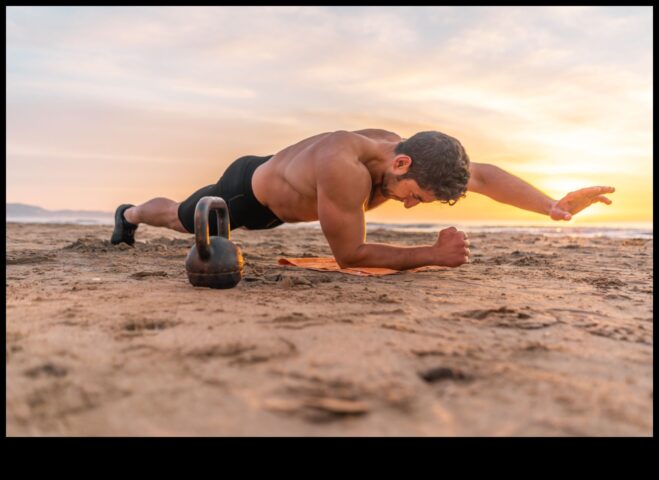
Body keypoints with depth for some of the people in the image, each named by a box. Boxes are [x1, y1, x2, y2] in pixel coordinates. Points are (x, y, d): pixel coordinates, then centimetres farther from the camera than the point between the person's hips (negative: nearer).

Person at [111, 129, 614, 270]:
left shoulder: (401, 150, -23)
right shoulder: (346, 167, -48)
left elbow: (482, 173, -20)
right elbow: (349, 255, -41)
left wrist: (554, 205, -28)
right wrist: (433, 254, -42)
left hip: (275, 199, 8)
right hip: (247, 188, -8)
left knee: (205, 226, 38)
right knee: (181, 219, 23)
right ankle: (129, 214, 54)